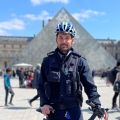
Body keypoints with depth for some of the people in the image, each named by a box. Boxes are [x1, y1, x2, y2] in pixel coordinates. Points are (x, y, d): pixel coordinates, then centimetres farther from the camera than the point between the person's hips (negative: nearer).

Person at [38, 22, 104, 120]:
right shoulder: (48, 61, 3)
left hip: (74, 112, -1)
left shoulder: (80, 61, -2)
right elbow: (41, 85, 5)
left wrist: (97, 106, -17)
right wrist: (44, 103, -9)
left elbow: (90, 86, -4)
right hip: (53, 111, 2)